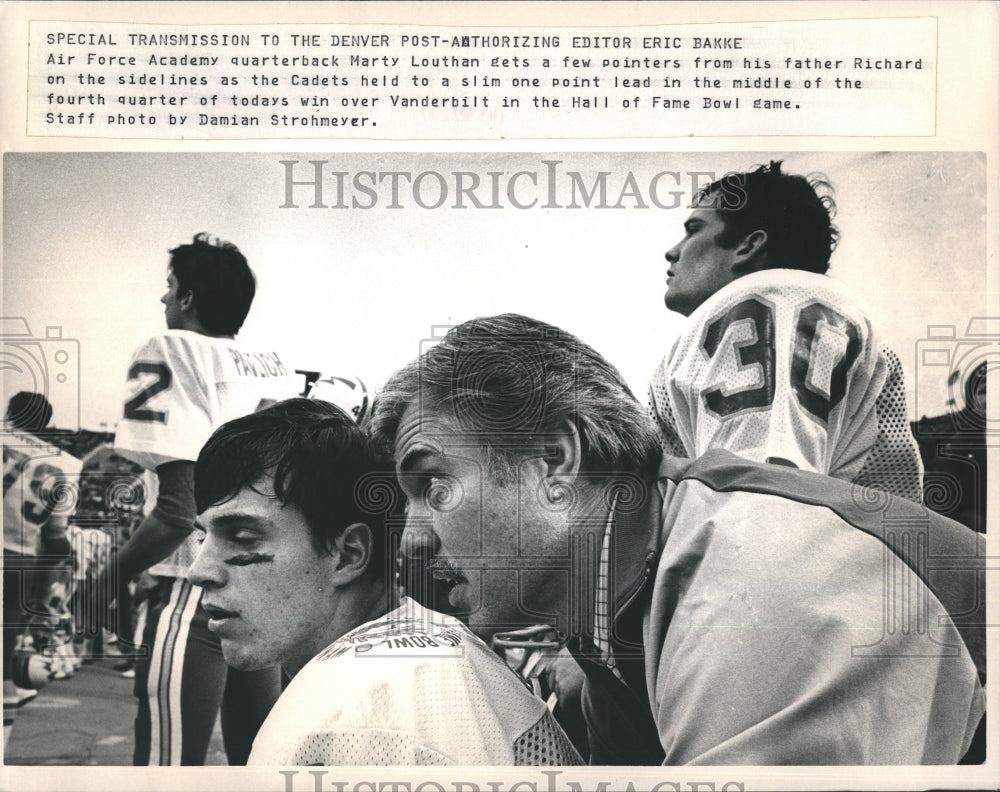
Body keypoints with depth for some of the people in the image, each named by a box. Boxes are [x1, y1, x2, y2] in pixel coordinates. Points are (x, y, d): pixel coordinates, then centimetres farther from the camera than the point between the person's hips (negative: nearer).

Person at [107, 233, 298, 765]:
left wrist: (109, 581, -6)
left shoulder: (171, 352, -9)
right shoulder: (279, 371, 11)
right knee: (256, 757, 17)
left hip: (197, 594, -7)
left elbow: (179, 510, -18)